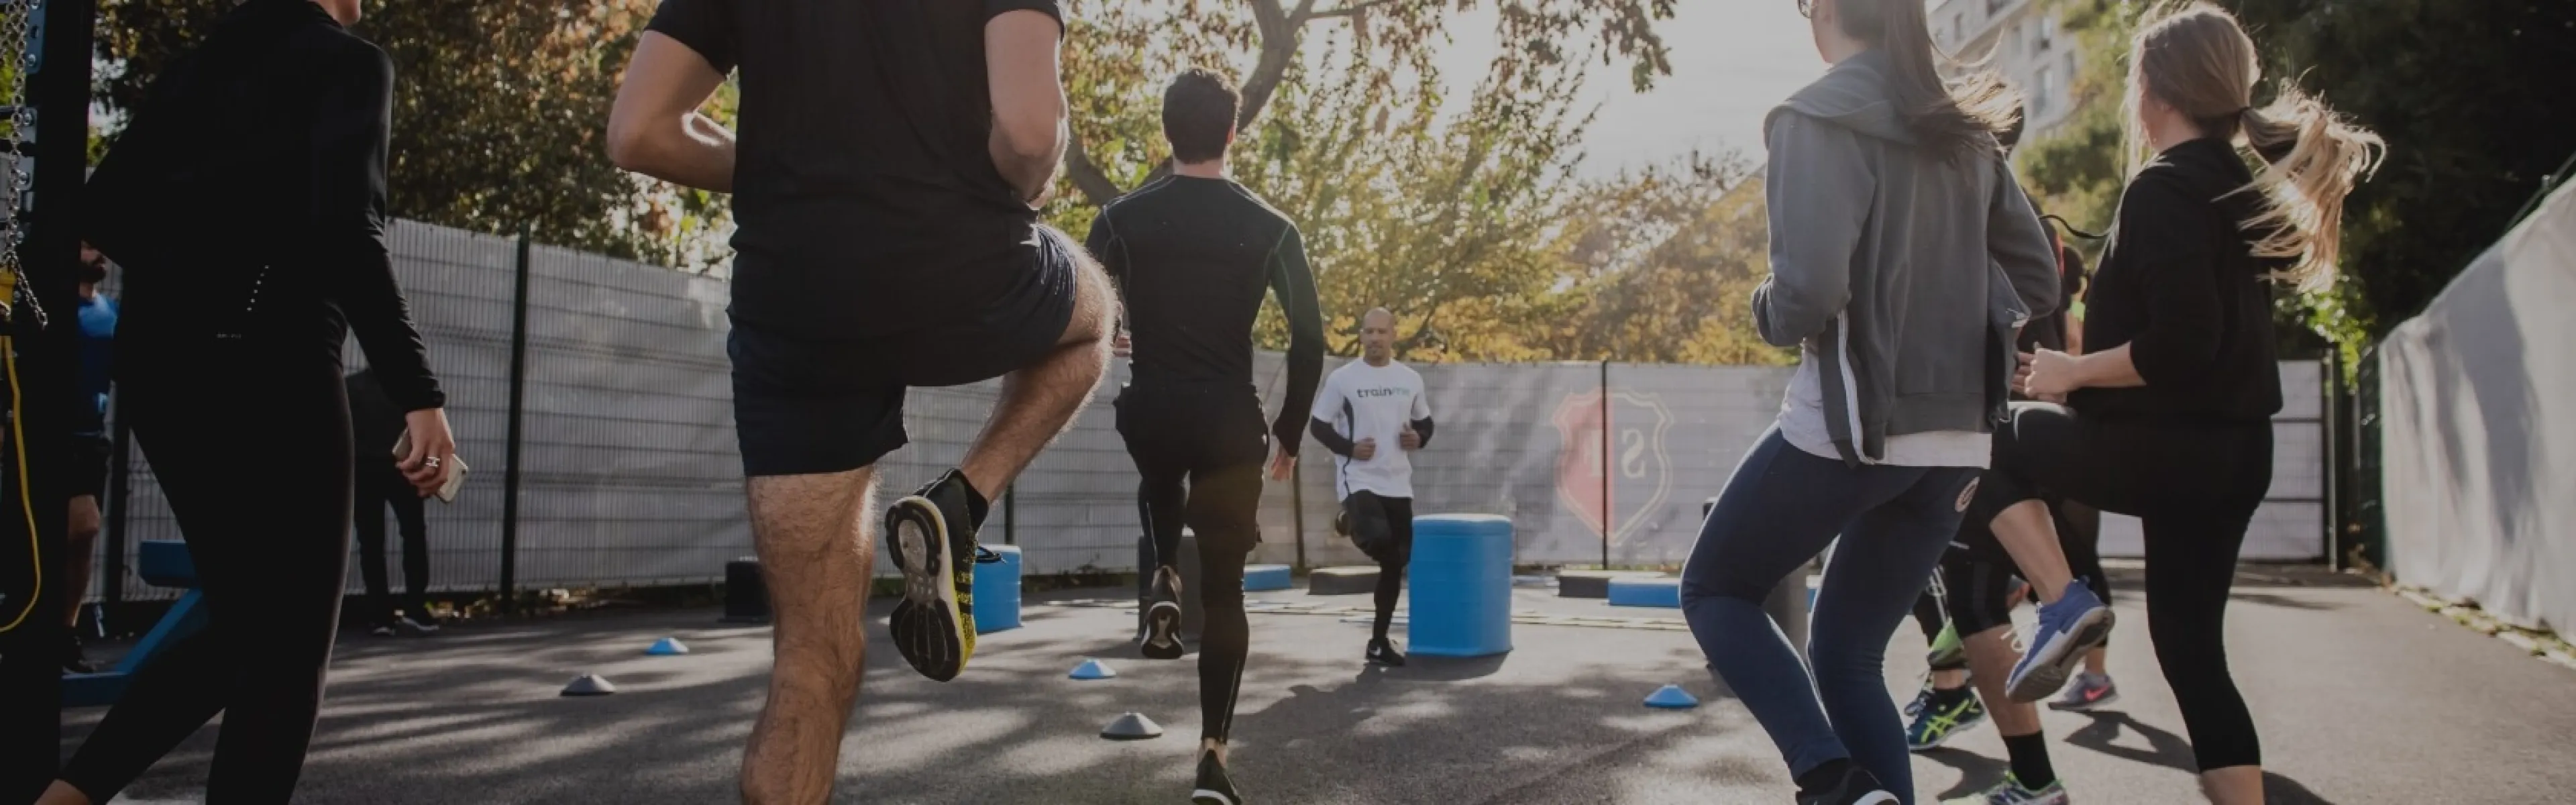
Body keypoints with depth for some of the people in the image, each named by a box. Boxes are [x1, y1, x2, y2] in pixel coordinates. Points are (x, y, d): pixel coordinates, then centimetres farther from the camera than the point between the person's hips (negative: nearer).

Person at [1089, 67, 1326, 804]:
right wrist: (1289, 433, 9)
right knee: (1224, 589, 9)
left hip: (1151, 413, 1)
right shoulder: (1270, 229, -1)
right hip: (1230, 423, -1)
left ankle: (1164, 581, 14)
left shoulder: (1123, 219, 0)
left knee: (1161, 481, 40)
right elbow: (1310, 340, -2)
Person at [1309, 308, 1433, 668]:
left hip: (1398, 484, 5)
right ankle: (1352, 523, 3)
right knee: (1378, 539, -33)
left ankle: (1379, 641, 20)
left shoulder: (1411, 379, 8)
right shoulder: (1342, 378, -4)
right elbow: (1318, 426, 0)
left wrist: (1419, 439, -3)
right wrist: (1348, 447, -16)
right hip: (1358, 480, -5)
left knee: (1395, 564, 7)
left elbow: (1425, 422, 20)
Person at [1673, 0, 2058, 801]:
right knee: (1846, 653, 16)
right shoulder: (1965, 130, 13)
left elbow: (1810, 291, -21)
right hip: (1956, 439, 7)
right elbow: (2037, 281, 17)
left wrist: (1766, 311, 0)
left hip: (1848, 422, -7)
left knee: (1713, 591, 14)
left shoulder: (1818, 119, -10)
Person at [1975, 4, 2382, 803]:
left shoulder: (2164, 188, -14)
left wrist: (2072, 371, -11)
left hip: (2167, 446, -9)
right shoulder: (2243, 184, 13)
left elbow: (2176, 346, -24)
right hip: (2234, 451, 9)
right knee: (2190, 646, 13)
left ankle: (2064, 604, 1)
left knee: (1996, 441, 15)